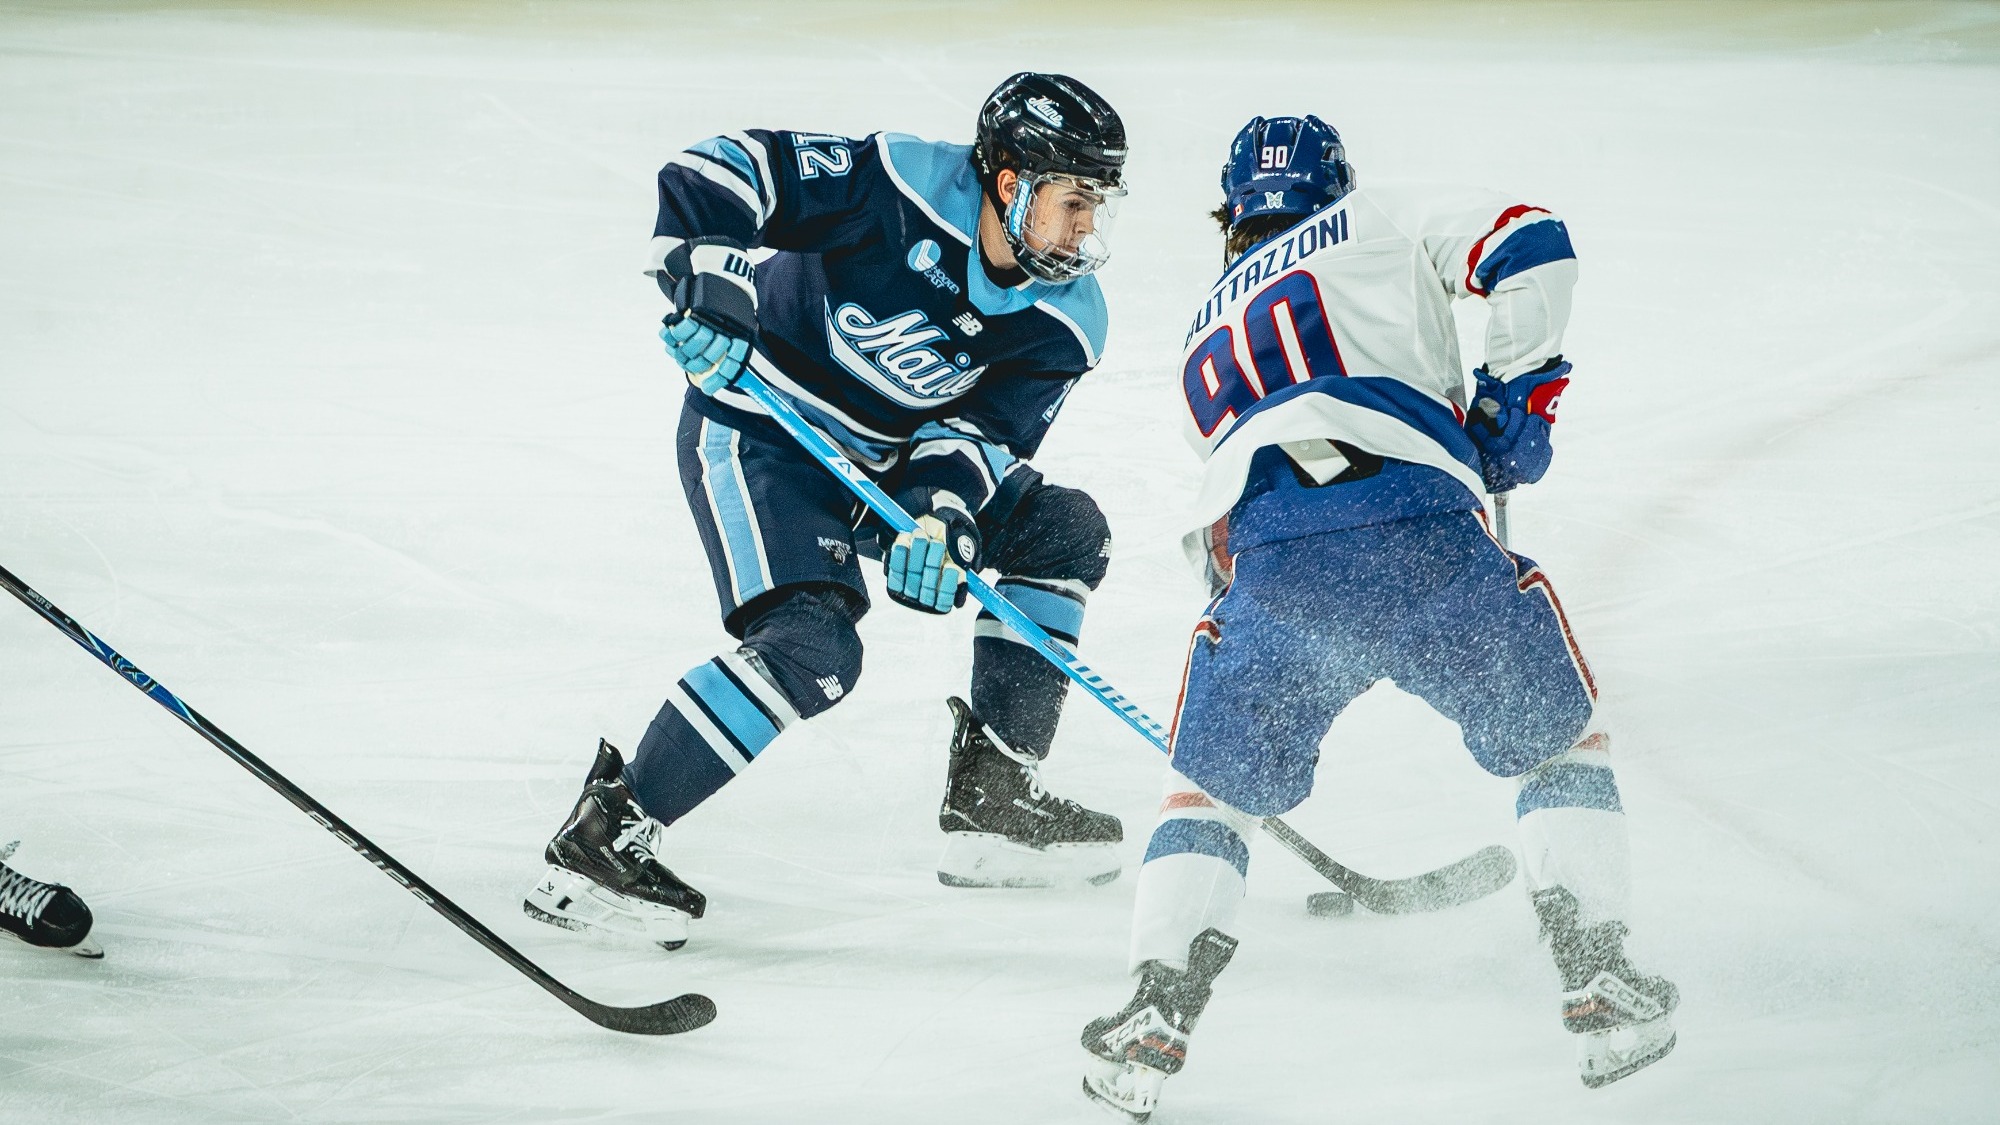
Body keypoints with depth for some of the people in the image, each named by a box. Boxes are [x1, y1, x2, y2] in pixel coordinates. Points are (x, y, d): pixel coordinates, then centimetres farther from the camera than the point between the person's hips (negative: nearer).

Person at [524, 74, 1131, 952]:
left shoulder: (1064, 323, -6)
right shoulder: (903, 184, -22)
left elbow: (979, 430, -9)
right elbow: (722, 171, -19)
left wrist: (944, 514, -27)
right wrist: (703, 270, -32)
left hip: (883, 461, 7)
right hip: (757, 426, -7)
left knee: (1061, 531, 3)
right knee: (810, 643, -25)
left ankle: (993, 800, 7)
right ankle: (599, 840, -20)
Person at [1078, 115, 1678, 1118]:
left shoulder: (1208, 333, 37)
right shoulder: (1383, 220, 25)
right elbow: (1529, 246, 10)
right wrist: (1514, 395, 16)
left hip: (1268, 562, 3)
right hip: (1423, 528, -2)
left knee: (1212, 790, 22)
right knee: (1558, 741, 19)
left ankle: (1158, 1014, 8)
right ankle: (1597, 981, 11)